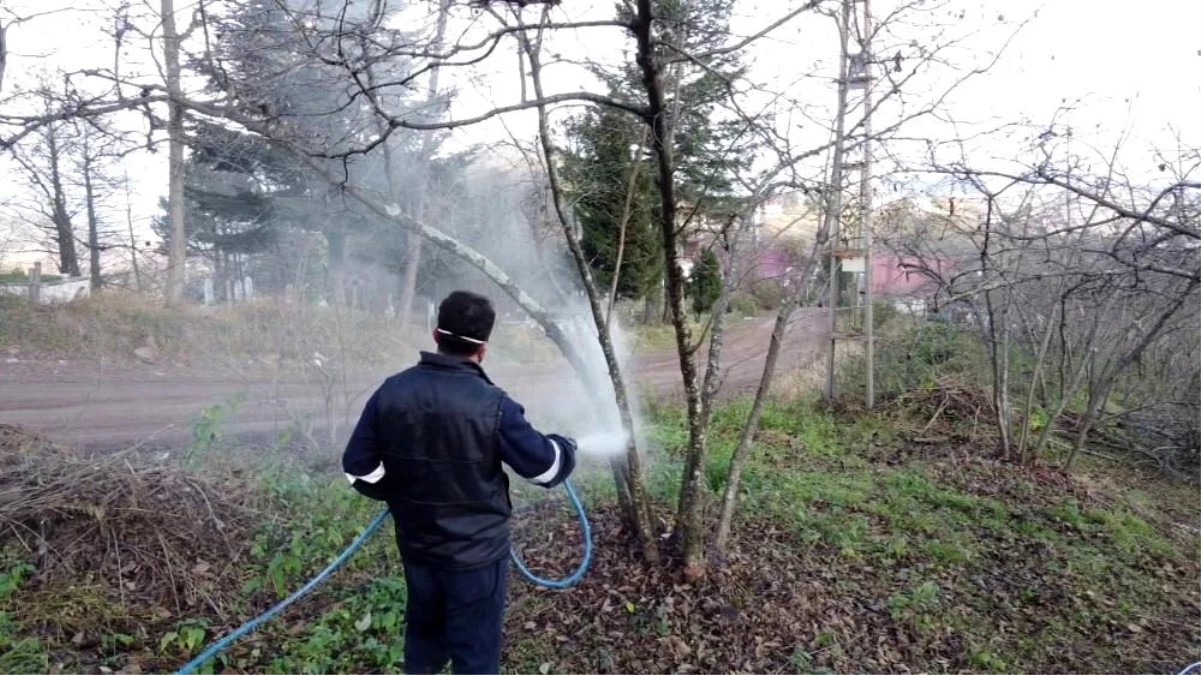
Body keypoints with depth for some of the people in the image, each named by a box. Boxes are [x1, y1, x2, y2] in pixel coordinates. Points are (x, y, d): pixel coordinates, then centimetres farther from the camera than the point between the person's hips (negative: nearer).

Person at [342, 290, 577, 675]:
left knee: (423, 631, 27)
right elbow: (545, 466, -13)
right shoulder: (492, 406, -23)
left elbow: (358, 468, -3)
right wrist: (565, 447, 9)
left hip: (416, 544, 5)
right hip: (476, 552, -5)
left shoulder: (390, 393, -9)